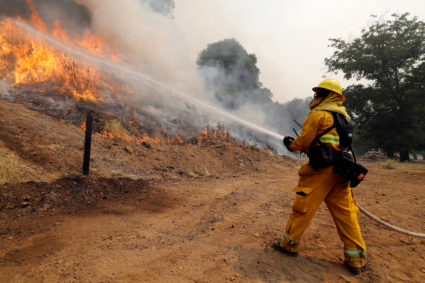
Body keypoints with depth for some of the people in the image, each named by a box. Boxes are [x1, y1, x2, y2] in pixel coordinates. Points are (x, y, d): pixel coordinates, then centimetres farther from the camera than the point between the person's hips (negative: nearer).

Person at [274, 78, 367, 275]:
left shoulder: (318, 114, -7)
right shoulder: (344, 116, 19)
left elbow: (303, 141, -9)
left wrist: (291, 145, 11)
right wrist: (309, 147, 24)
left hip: (321, 169, -8)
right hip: (340, 170, 8)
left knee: (303, 206, 4)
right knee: (345, 212, 10)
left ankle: (290, 243, 18)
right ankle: (355, 258, 15)